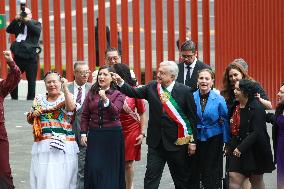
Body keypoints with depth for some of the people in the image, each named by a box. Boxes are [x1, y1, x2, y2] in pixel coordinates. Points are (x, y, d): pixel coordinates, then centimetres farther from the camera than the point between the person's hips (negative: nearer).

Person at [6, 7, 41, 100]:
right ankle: (14, 99, 18)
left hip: (30, 56, -3)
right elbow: (9, 30, 0)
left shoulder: (36, 24, 6)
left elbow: (37, 31, -14)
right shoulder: (18, 24, 13)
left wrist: (27, 21, -17)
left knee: (31, 81, 0)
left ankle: (30, 99, 7)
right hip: (18, 56, 3)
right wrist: (16, 20, -9)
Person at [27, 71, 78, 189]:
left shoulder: (66, 97, 5)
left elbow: (71, 107, -18)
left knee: (61, 178, -6)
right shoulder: (39, 99, 15)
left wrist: (65, 87, -18)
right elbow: (29, 120, 19)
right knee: (42, 177, 0)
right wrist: (34, 114, -2)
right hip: (42, 145, 3)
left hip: (63, 145, -3)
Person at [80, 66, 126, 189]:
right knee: (94, 168, -2)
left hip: (112, 134, -2)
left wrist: (105, 99, -28)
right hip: (94, 134, 2)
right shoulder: (92, 93, 8)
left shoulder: (118, 94, 0)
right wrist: (83, 133, 2)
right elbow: (85, 115, 8)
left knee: (110, 168, 2)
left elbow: (115, 111, -16)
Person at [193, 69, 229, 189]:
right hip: (197, 138, 2)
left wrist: (226, 142, -1)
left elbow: (225, 121, 0)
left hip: (214, 138, -2)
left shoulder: (219, 99, -6)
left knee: (213, 172, -2)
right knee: (199, 169, 5)